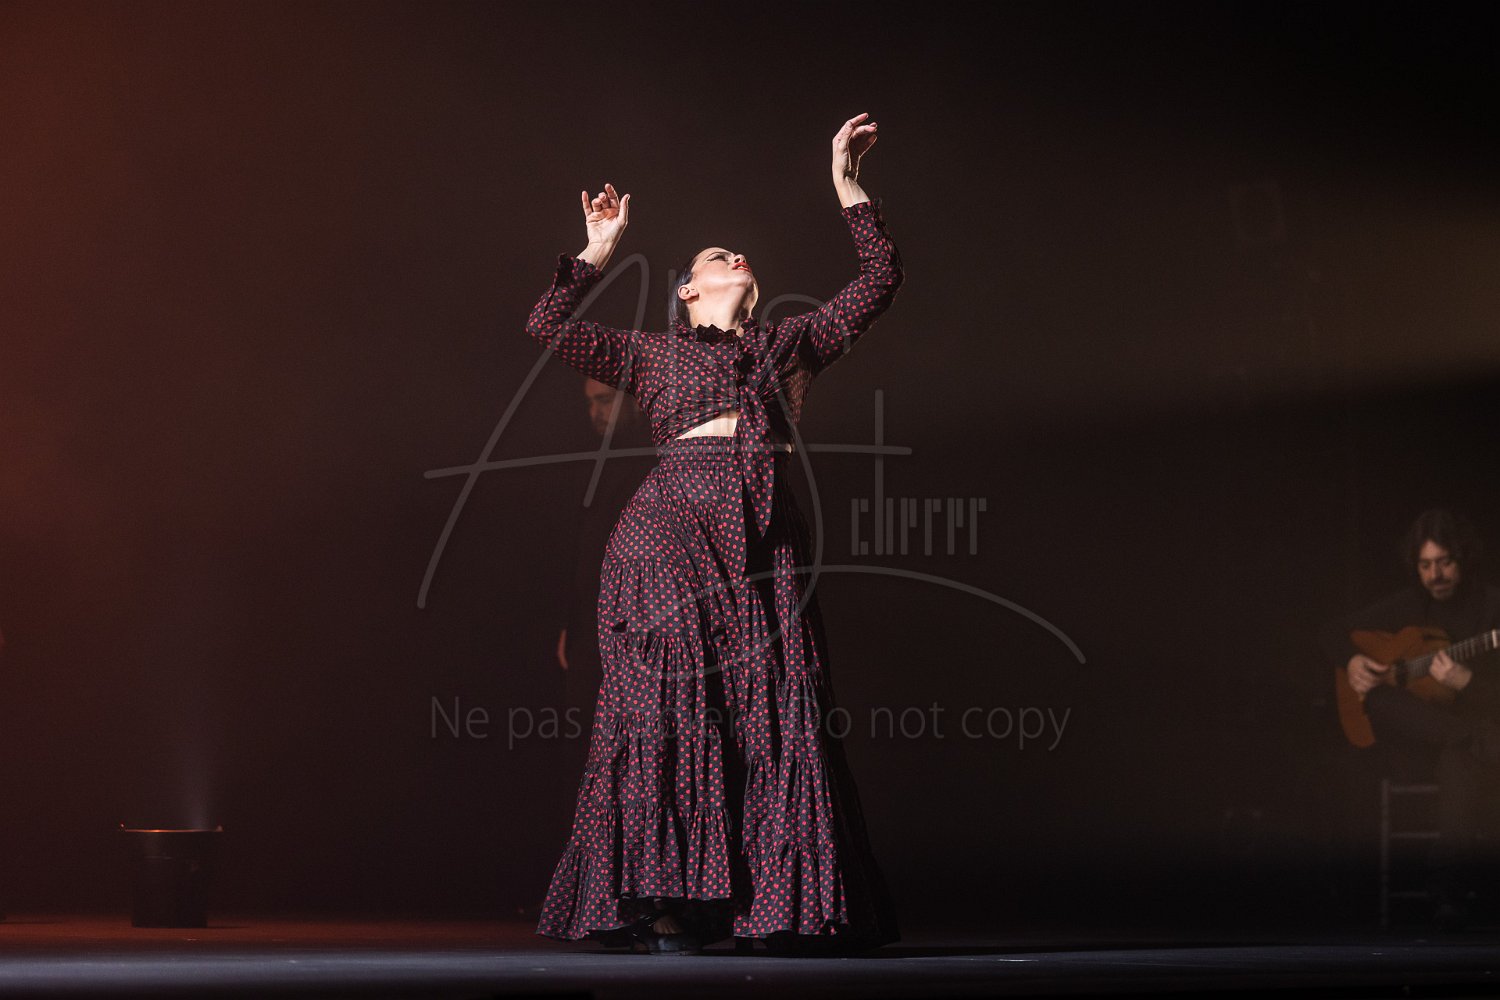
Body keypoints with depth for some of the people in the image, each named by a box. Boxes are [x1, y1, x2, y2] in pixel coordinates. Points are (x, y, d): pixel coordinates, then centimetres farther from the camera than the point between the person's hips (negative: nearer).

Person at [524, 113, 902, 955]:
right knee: (672, 711, -8)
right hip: (674, 531, -2)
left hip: (768, 544, 2)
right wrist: (600, 251, 17)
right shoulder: (657, 356, 21)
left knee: (781, 715, -5)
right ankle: (663, 908, -7)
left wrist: (847, 186, 26)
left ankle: (791, 909, -4)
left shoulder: (795, 343, 26)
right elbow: (550, 325, 16)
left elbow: (882, 277, 27)